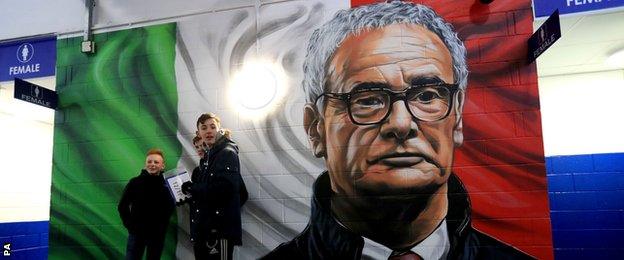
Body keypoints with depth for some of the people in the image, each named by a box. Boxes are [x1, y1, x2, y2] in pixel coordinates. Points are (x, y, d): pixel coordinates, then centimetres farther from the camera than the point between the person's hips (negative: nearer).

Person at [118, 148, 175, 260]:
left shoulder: (167, 184, -4)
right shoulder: (135, 182, -4)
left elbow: (170, 208, 3)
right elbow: (122, 206, 1)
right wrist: (130, 225, -5)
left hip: (158, 234, 1)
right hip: (137, 233, -1)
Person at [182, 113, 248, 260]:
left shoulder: (228, 153, -8)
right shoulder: (207, 157, 17)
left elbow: (225, 187, -22)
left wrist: (192, 188, -13)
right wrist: (191, 192, 2)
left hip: (220, 229, -9)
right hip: (203, 229, 9)